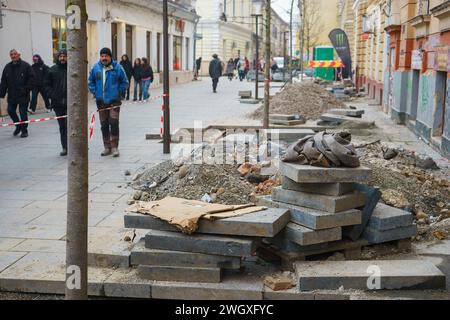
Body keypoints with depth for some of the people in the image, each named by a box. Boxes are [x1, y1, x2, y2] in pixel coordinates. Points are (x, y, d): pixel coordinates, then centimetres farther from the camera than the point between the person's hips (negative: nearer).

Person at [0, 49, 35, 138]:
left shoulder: (25, 66, -4)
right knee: (10, 111, 4)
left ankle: (24, 130, 12)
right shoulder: (7, 67, 9)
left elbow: (31, 79, -6)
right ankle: (18, 126, 26)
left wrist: (26, 89, -14)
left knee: (23, 112, 0)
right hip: (11, 96, 5)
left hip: (23, 95, -5)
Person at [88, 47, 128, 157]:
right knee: (104, 125, 9)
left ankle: (114, 147, -1)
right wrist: (95, 92, 3)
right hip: (101, 102, 3)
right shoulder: (96, 68, 4)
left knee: (114, 123, -10)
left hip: (114, 101, -3)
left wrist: (119, 93, -4)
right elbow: (91, 82, 15)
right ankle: (107, 147, 19)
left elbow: (125, 82, 4)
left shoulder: (117, 67, -4)